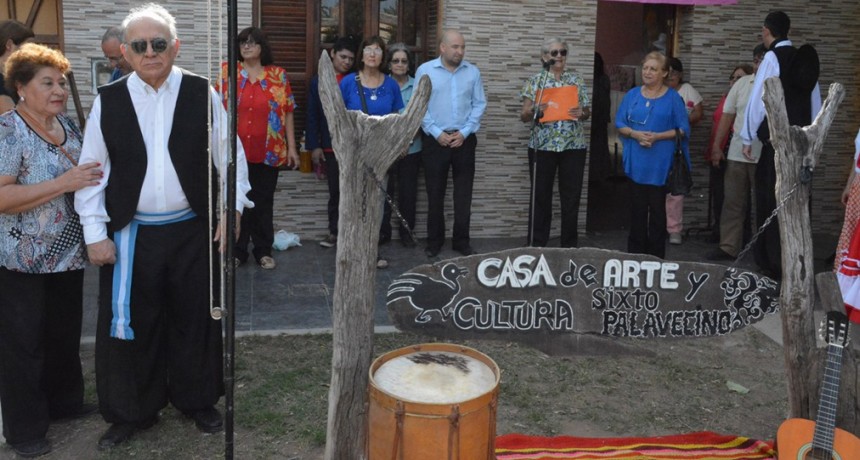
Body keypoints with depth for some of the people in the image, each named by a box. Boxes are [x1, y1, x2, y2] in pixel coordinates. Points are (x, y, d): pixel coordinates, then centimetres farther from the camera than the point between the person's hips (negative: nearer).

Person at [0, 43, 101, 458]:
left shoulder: (68, 126, 6)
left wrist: (96, 178, 1)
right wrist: (64, 183, -28)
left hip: (68, 254, 7)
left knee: (65, 334, 19)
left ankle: (64, 400, 38)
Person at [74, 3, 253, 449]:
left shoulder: (202, 93, -3)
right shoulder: (108, 100, -1)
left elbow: (229, 155, 2)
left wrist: (231, 209, -4)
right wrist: (95, 232, -2)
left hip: (193, 230, 0)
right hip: (129, 234, 1)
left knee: (195, 320, 12)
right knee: (129, 324, 8)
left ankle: (197, 399, 33)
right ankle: (129, 412, 27)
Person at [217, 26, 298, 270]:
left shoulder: (278, 75, 4)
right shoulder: (227, 71, 4)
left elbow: (287, 112, 4)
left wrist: (291, 147, 1)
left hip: (268, 151, 0)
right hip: (235, 150, 0)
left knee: (264, 202, 8)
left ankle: (263, 250, 19)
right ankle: (237, 250, 18)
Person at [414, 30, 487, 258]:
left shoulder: (473, 72, 4)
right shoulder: (425, 71, -2)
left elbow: (479, 105, 3)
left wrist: (464, 132, -7)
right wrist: (437, 133, -11)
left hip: (464, 140, 2)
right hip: (435, 140, -1)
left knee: (463, 193, 5)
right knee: (435, 192, 5)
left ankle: (461, 240, 15)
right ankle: (434, 240, 16)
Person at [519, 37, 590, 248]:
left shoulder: (577, 80, 8)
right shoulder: (535, 80, 2)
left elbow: (586, 112, 11)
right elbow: (524, 115, 1)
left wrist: (581, 113, -11)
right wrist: (537, 110, -20)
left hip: (574, 146, 2)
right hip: (542, 146, -1)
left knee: (571, 196, 5)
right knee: (541, 195, 4)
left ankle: (570, 244, 17)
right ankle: (537, 244, 15)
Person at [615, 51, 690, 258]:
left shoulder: (673, 98, 1)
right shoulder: (632, 95, 9)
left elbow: (682, 130, -1)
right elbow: (620, 124, 8)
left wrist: (657, 136, -15)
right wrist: (635, 134, -12)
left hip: (661, 164, -2)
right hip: (636, 162, 2)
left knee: (658, 210, 3)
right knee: (637, 209, 6)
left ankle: (656, 257, 11)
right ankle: (635, 254, 14)